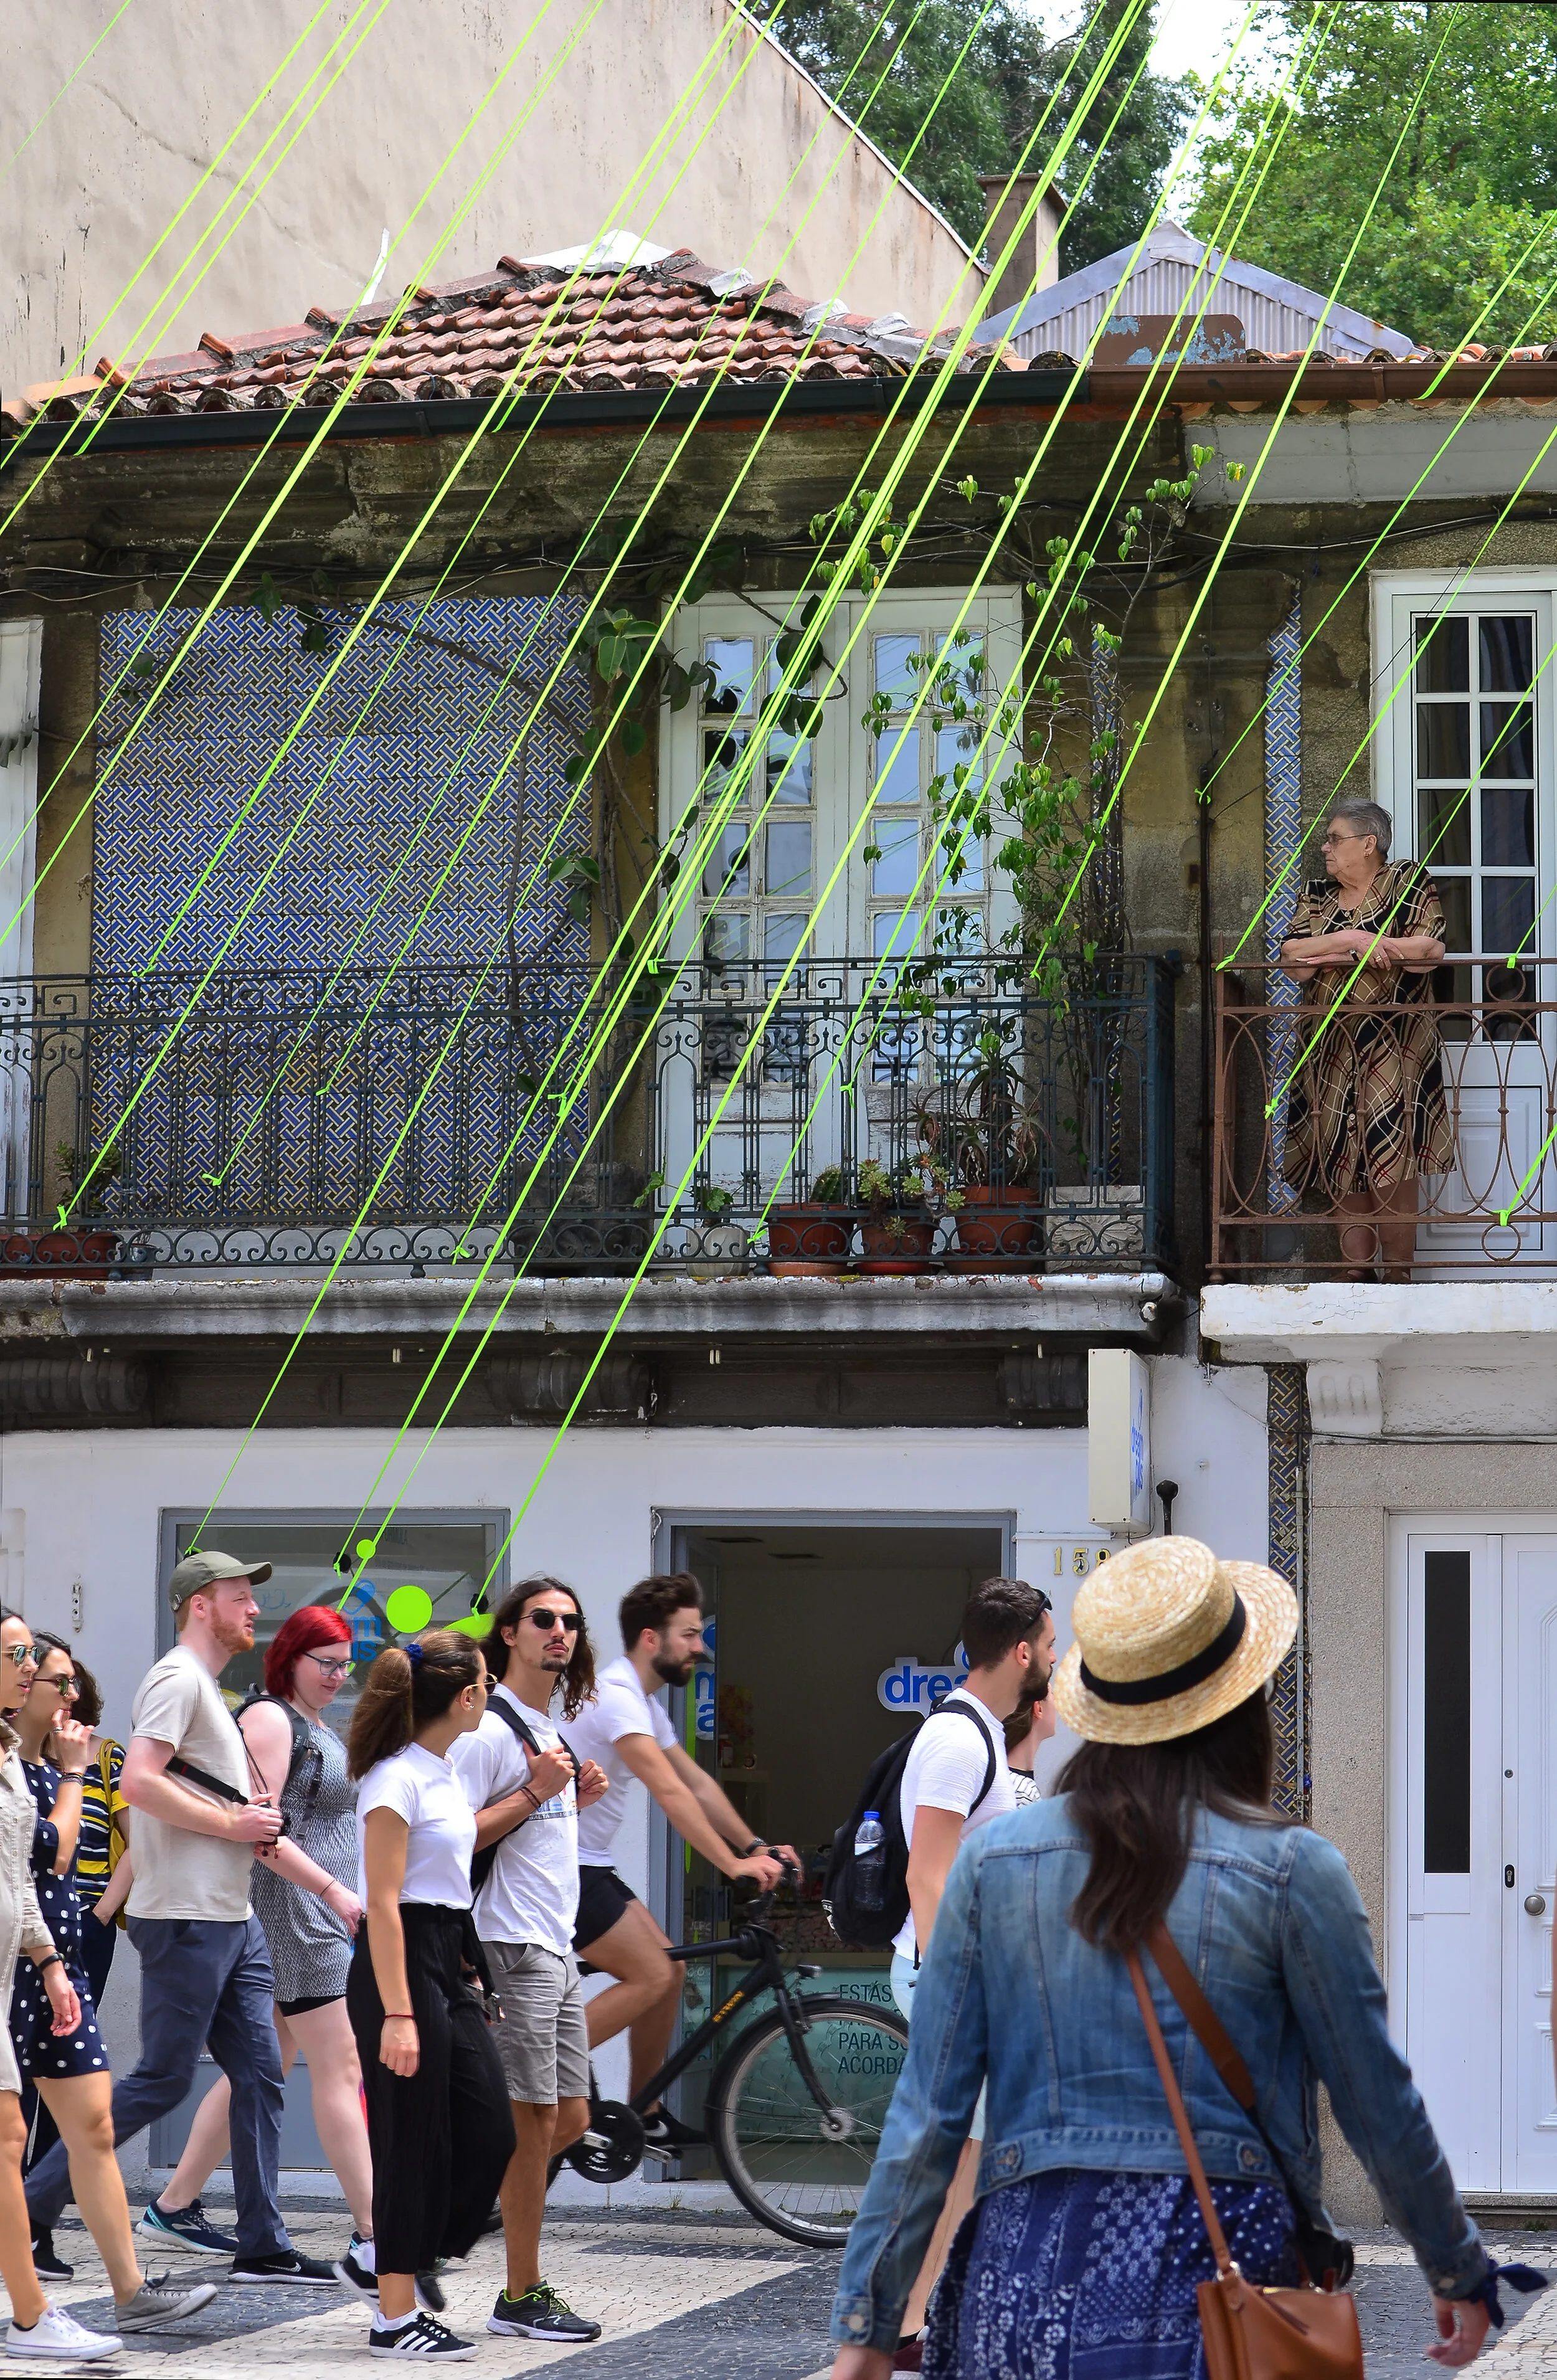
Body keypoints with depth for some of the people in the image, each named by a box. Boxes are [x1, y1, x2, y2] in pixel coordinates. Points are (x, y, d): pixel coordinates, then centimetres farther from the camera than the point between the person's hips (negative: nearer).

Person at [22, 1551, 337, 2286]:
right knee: (163, 2080, -7)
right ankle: (33, 2202, 1)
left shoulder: (207, 1689, 21)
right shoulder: (177, 1678, -11)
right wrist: (231, 1823, -17)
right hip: (185, 1921, -10)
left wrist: (256, 1828, 10)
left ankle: (262, 2246, 8)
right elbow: (139, 1783, -23)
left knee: (258, 2074, 6)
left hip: (231, 1919, 10)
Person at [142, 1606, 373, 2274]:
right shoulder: (269, 1719, -10)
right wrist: (331, 1888, -23)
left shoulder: (316, 1726, 20)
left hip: (320, 1914, 10)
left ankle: (174, 2205, 19)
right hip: (291, 1911, -10)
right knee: (340, 2068, -13)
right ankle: (371, 2240, -17)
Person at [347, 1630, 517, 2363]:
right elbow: (382, 1904, -18)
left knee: (489, 2132, 6)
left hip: (448, 1965, 9)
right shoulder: (395, 1780, -15)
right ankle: (396, 2319, 5)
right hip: (401, 1965, -9)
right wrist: (396, 2014, -22)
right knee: (414, 2142, -3)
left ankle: (405, 2263, 18)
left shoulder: (444, 1772, 13)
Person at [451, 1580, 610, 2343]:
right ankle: (522, 2295, 2)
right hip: (512, 1947, -9)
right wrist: (536, 1792, -20)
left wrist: (575, 1800, 10)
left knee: (568, 2118, 10)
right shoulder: (487, 1729, -12)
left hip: (555, 1948, 9)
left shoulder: (549, 1728, 17)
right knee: (535, 2120, -5)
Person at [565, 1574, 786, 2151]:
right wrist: (732, 1864, -31)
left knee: (666, 1970, 8)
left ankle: (643, 2115, 16)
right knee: (651, 1976, -14)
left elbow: (697, 1783, 15)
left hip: (589, 1866, 10)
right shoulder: (616, 1696, -20)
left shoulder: (645, 1704, 14)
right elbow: (669, 1791, -28)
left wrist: (756, 1848, 6)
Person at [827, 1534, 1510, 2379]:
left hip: (1022, 2275, 3)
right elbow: (1379, 2104, 3)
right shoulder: (1290, 1871, -4)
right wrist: (1459, 2271, 18)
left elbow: (926, 2110, 4)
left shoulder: (993, 1858, 4)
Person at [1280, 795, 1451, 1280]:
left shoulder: (1411, 882, 3)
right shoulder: (1316, 895, 14)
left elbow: (1430, 953, -12)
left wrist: (1329, 951, -10)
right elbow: (1293, 961, 0)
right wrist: (1351, 940, -16)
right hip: (1330, 1051, 4)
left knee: (1393, 1166, -11)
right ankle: (1355, 1273, 5)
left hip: (1394, 1049, -4)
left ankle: (1398, 1274, -5)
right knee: (1341, 1166, 1)